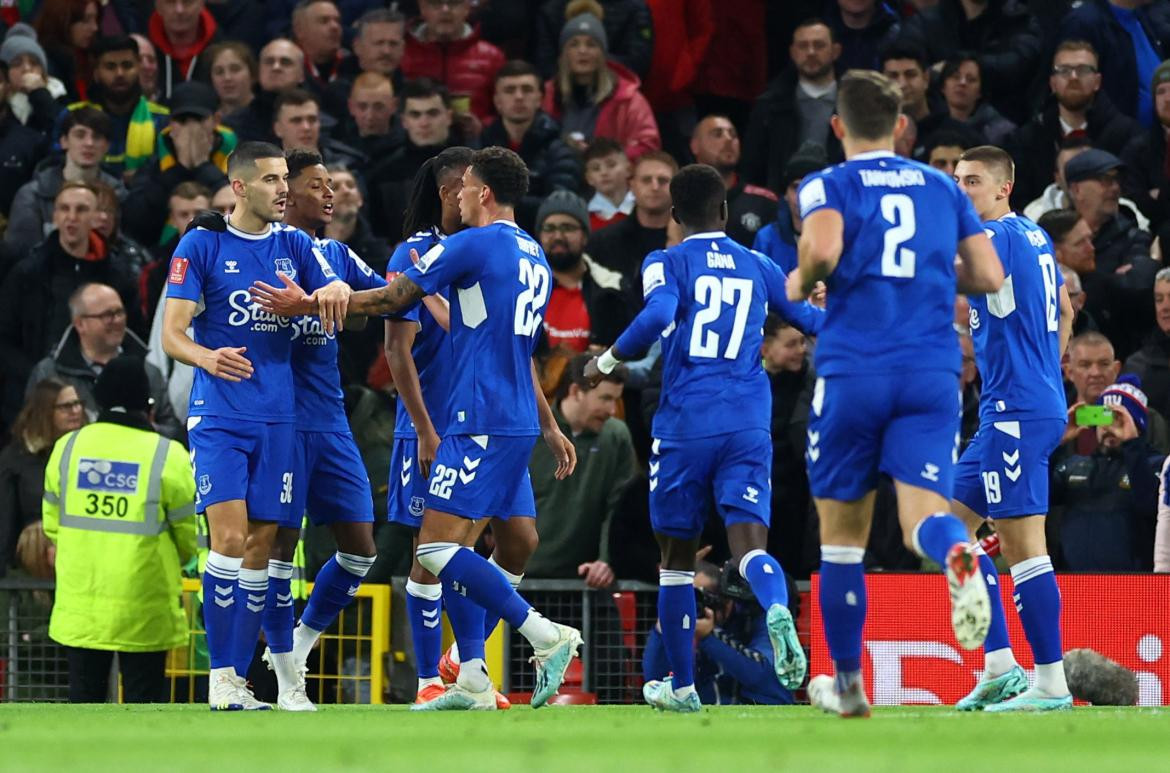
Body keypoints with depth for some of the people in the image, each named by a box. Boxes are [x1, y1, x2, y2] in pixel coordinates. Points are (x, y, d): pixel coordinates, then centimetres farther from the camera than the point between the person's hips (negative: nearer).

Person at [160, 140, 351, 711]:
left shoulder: (295, 246, 11)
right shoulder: (200, 246, -2)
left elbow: (338, 300, 3)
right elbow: (172, 333, -5)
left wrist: (336, 292, -22)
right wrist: (206, 357, -28)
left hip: (278, 418, 4)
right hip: (218, 416, -4)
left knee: (260, 545, 4)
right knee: (229, 536, -15)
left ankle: (238, 677, 10)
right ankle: (220, 676, -12)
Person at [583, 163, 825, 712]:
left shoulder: (666, 264, 2)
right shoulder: (758, 268, 13)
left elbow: (659, 316, -18)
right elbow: (815, 322, 19)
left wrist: (608, 361, -5)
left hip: (685, 424, -2)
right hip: (749, 428, 2)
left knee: (676, 556, 13)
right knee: (749, 542, -8)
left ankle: (682, 686, 20)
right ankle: (778, 610, -43)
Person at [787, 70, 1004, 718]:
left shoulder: (827, 186, 3)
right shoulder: (943, 189, 15)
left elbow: (824, 250, -18)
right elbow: (989, 277, 11)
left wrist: (800, 282, 3)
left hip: (852, 372, -2)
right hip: (933, 373, 2)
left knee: (842, 532, 12)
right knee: (922, 510, -10)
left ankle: (847, 684, 19)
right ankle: (956, 553, -48)